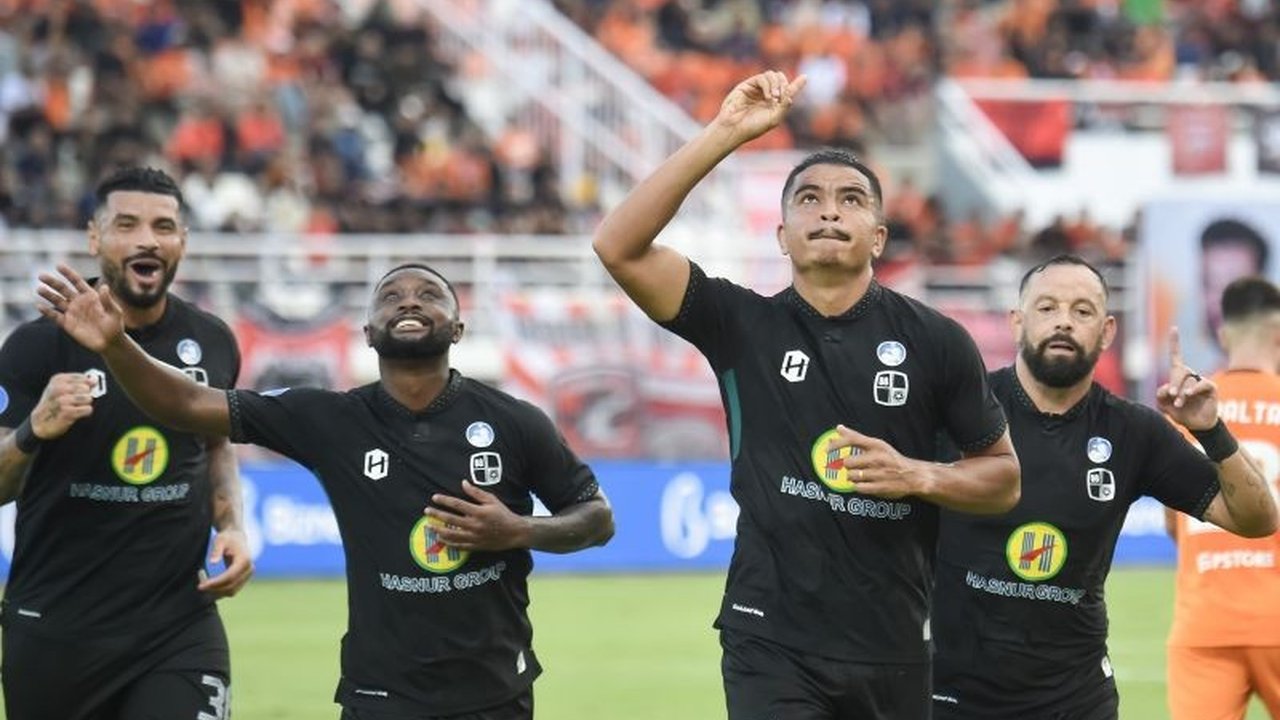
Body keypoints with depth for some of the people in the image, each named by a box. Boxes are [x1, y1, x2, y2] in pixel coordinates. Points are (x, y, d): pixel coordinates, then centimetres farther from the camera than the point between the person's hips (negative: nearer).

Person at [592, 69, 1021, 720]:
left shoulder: (933, 341, 2)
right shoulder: (743, 326, 1)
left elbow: (1003, 477, 10)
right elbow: (619, 245, -11)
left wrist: (919, 477, -11)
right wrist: (726, 134, -15)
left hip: (892, 649, 2)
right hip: (771, 645, -2)